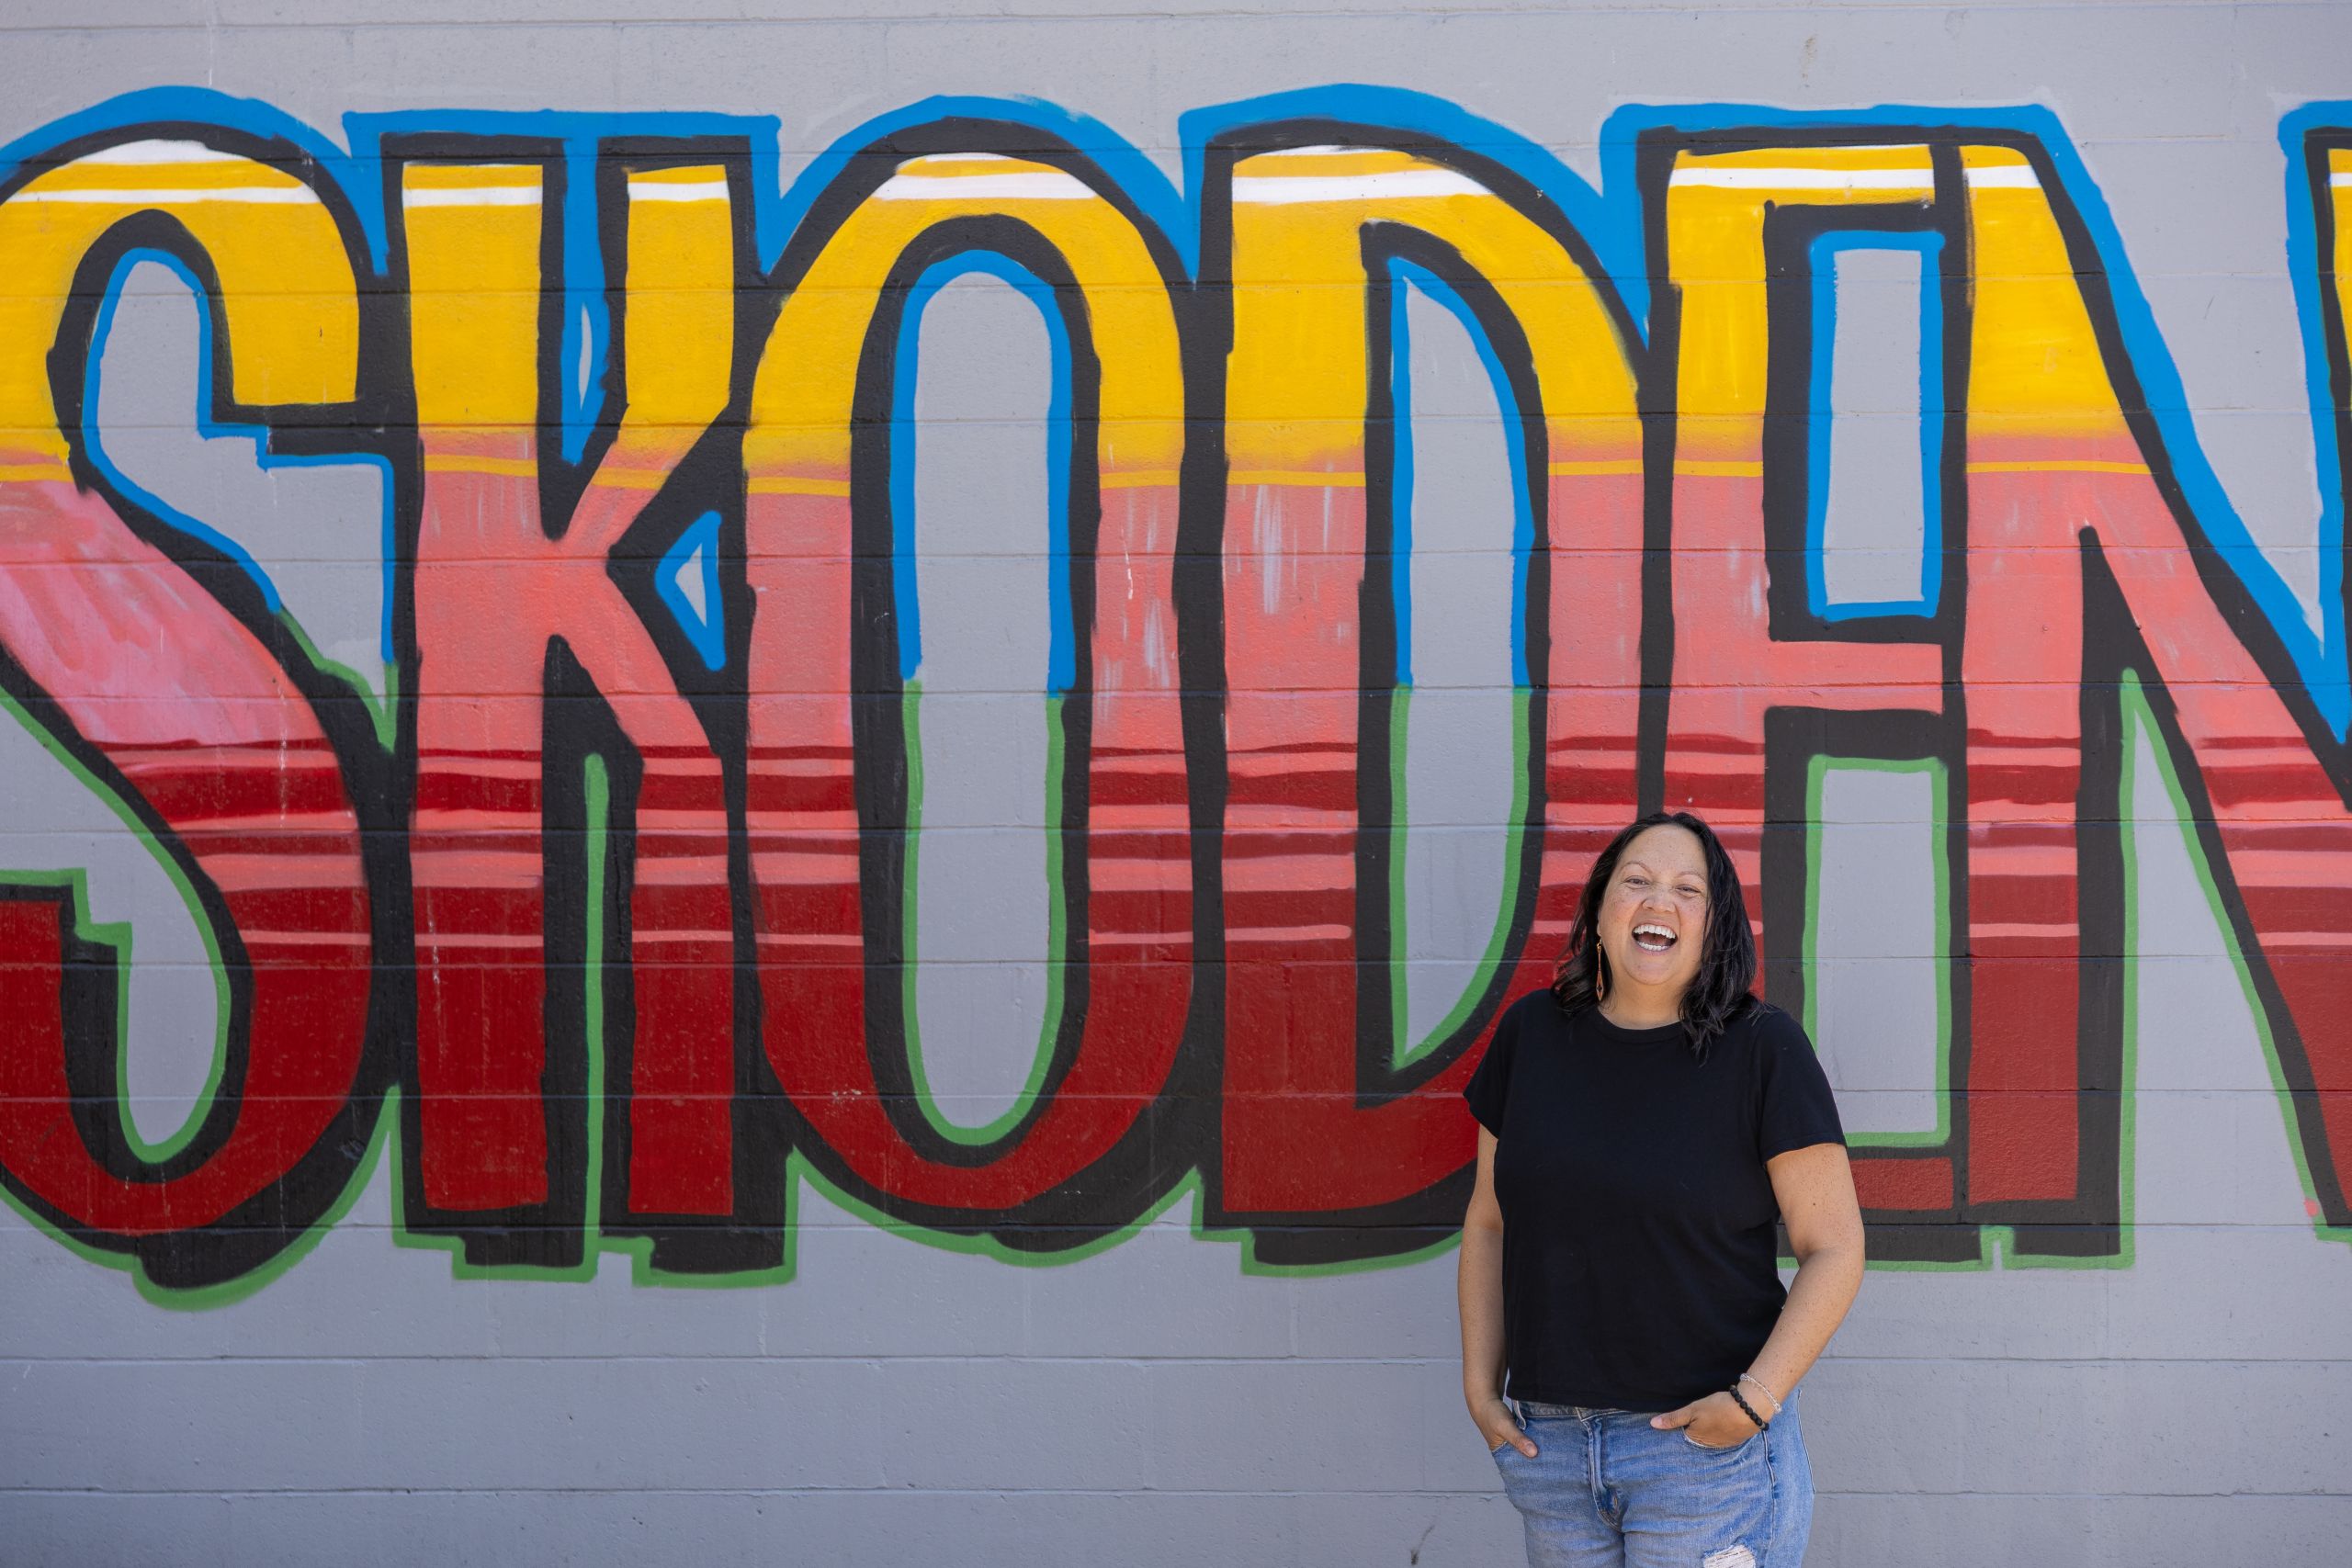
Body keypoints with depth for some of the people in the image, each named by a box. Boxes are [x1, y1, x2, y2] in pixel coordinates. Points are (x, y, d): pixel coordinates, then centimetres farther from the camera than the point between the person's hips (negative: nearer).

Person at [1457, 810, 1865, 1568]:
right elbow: (1489, 1222, 11)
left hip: (1708, 1442, -4)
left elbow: (1834, 1248, -7)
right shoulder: (1531, 1032, 4)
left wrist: (1756, 1398, -15)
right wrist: (1480, 1387, 5)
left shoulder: (1763, 1046, -7)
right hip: (1549, 1442, 4)